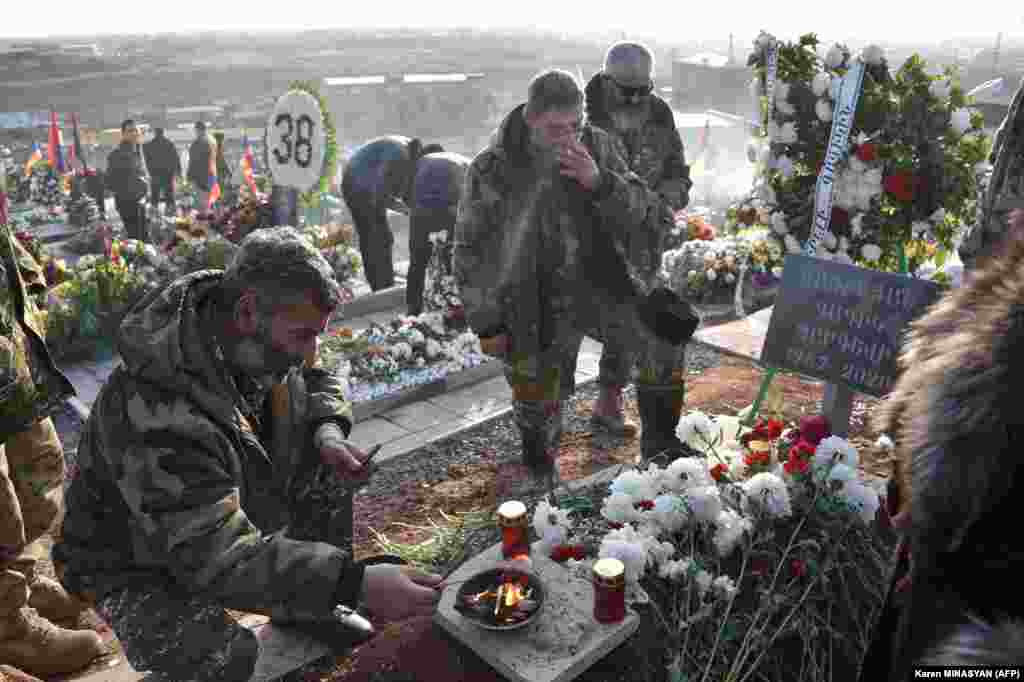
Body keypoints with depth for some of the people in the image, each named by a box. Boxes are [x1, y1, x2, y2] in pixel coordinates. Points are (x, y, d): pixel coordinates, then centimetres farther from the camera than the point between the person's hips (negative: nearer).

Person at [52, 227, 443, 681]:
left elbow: (317, 380, 4)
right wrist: (355, 582, -46)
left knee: (328, 470, -8)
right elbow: (218, 559, -40)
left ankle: (307, 607, 10)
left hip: (229, 508, 7)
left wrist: (327, 430, -19)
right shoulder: (160, 415, -39)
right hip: (141, 566, -7)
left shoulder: (254, 336, -17)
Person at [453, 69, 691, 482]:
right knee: (537, 402, 10)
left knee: (661, 334, -17)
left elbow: (639, 211, -8)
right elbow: (470, 252, -7)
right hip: (532, 305, -2)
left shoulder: (596, 147, -6)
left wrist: (598, 181, -28)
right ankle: (538, 449, 44)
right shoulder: (492, 170, -14)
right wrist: (486, 324, -6)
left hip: (597, 284, 2)